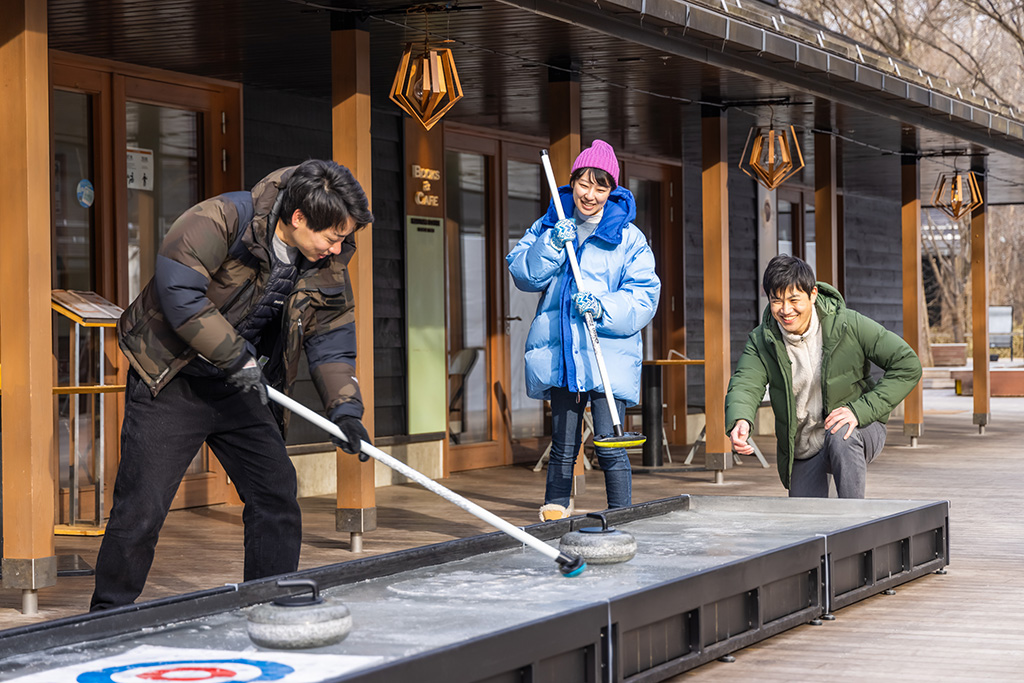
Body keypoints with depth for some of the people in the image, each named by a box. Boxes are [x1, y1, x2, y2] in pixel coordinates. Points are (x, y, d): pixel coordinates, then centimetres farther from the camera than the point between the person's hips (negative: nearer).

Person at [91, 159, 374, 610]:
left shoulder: (328, 268, -2)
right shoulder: (221, 221, -22)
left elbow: (331, 338, 5)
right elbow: (177, 289, -28)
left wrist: (344, 407, -9)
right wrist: (234, 355, -26)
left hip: (244, 390, 6)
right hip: (172, 385, -6)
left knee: (277, 501, 2)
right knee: (141, 508, -8)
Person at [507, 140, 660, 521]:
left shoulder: (628, 238, 1)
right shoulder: (548, 226, 11)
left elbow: (644, 296, -3)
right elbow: (523, 275, 3)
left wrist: (604, 308, -19)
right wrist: (552, 245, -11)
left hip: (609, 356, -3)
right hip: (559, 352, 3)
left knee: (609, 445, -7)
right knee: (563, 445, 9)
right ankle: (554, 513, 15)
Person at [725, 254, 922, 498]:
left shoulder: (849, 325, -17)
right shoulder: (761, 341, -9)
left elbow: (907, 365, -17)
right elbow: (745, 384, -23)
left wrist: (860, 410, -27)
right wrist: (740, 421, -48)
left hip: (861, 430, -3)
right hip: (803, 454, 3)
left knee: (841, 436, -36)